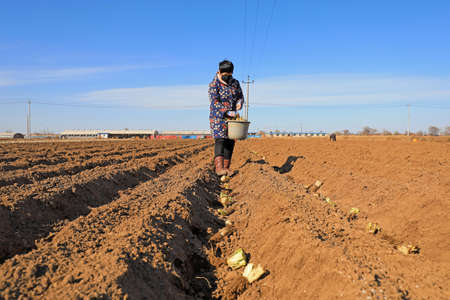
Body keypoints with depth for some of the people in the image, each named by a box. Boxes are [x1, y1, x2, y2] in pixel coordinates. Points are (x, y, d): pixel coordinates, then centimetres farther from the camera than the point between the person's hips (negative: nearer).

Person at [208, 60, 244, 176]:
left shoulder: (235, 83, 7)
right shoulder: (214, 85, -9)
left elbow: (241, 96, 14)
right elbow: (214, 103, -17)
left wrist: (239, 103, -11)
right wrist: (228, 112, -28)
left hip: (232, 117, 5)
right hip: (218, 116, -5)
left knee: (230, 141, 1)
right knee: (220, 140, -18)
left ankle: (226, 167, 7)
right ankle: (219, 167, -27)